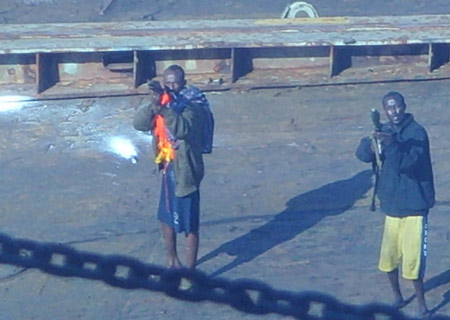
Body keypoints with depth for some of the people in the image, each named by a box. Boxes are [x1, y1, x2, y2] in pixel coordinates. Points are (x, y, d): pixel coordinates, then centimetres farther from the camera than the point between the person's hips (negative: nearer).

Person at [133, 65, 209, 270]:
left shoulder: (193, 105, -16)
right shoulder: (161, 102, 3)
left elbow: (182, 128, -35)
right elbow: (138, 123, -8)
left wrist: (163, 107, -46)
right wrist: (153, 104, -24)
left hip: (185, 169, -8)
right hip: (168, 167, 8)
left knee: (189, 223, -2)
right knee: (166, 217, 21)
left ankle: (190, 271, 7)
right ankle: (173, 261, 40)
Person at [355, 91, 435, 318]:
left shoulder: (417, 132, -15)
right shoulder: (385, 131, 5)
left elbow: (409, 162, -27)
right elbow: (362, 153, -2)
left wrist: (392, 145, -42)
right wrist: (371, 146, -24)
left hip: (414, 205, -6)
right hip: (392, 203, 6)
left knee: (412, 259, -6)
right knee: (388, 256, 11)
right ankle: (397, 297, 31)